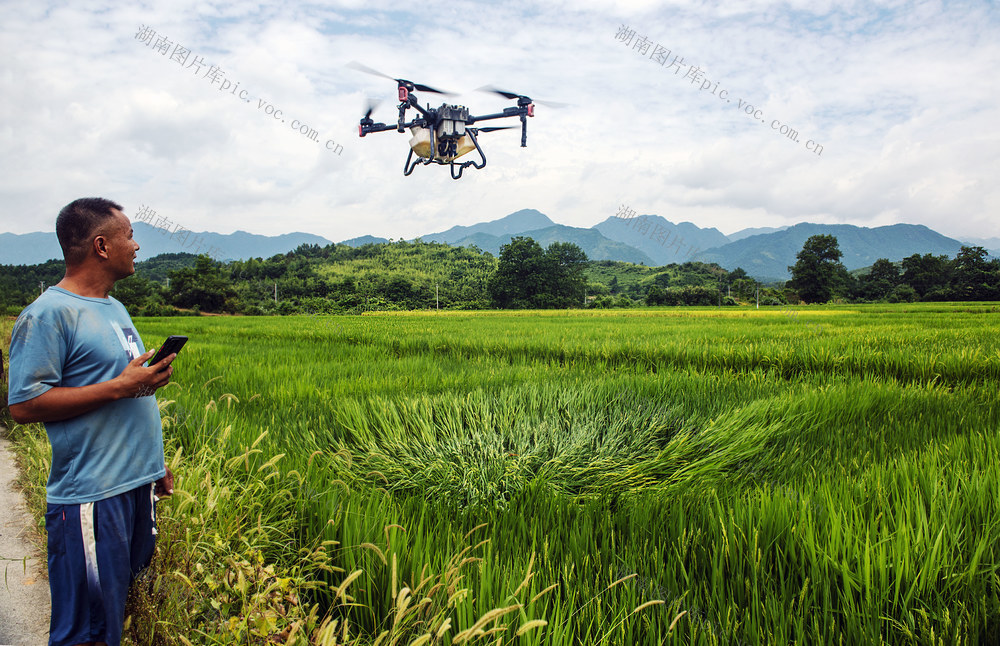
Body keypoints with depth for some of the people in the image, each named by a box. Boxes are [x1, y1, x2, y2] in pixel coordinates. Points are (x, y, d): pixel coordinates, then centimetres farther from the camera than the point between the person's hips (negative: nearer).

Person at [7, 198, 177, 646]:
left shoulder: (114, 308, 15)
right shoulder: (48, 314, -12)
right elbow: (24, 406, -17)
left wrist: (157, 464, 20)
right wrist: (120, 386, -18)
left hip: (138, 487, 8)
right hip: (90, 497, -8)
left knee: (128, 607, 16)